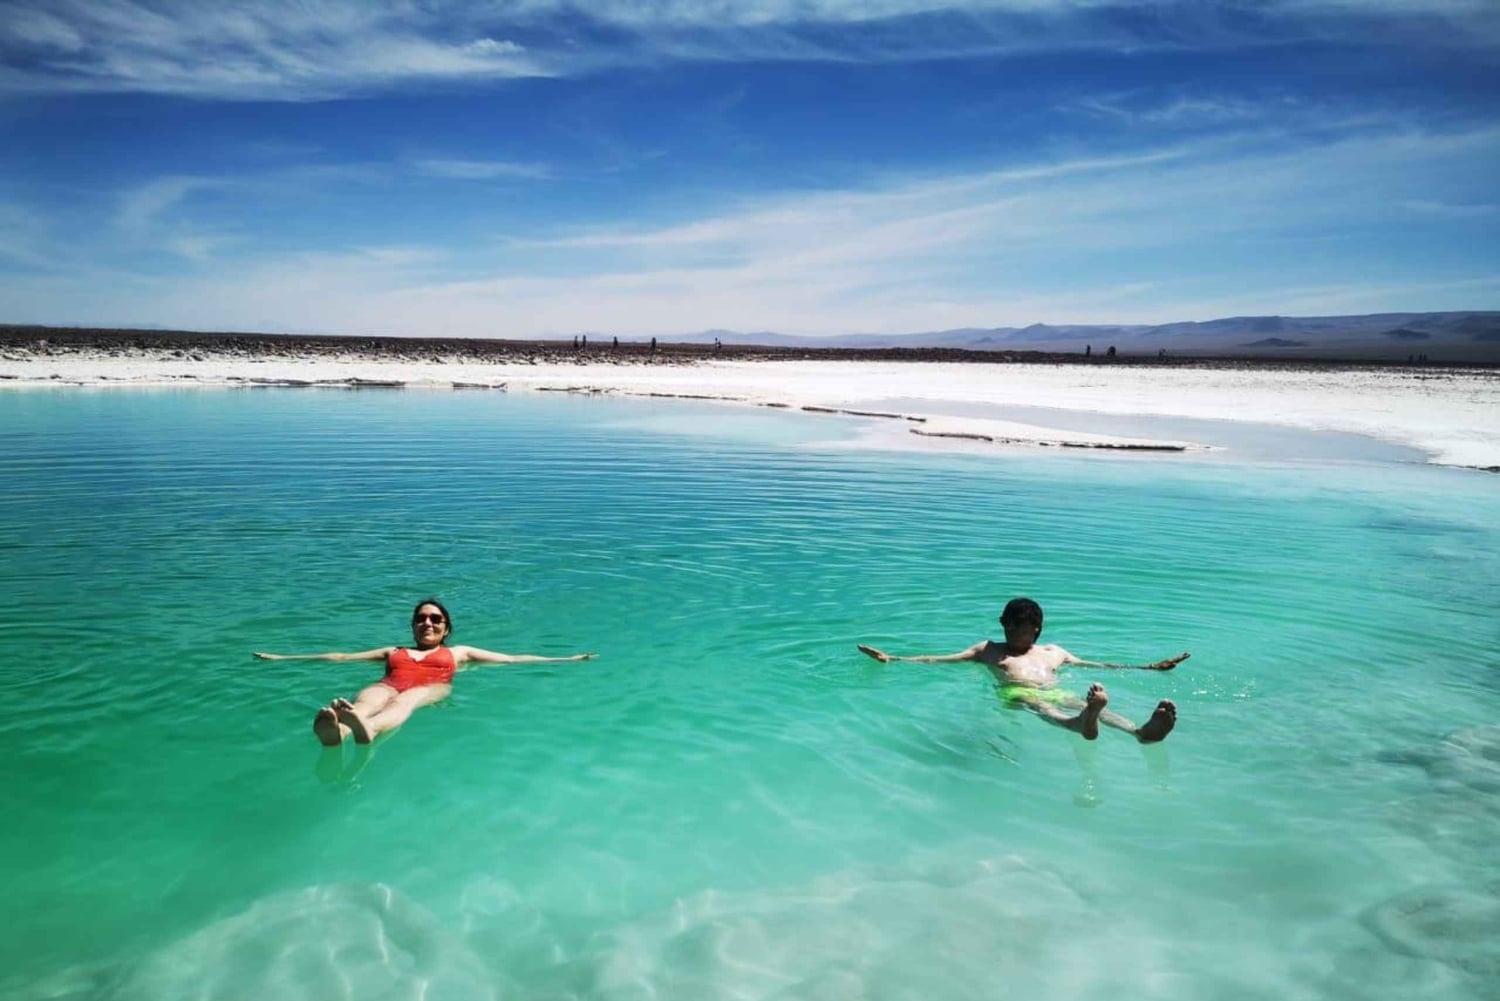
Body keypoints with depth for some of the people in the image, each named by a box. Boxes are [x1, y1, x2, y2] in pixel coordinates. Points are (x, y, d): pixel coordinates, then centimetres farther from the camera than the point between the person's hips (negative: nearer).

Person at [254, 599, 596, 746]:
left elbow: (510, 659, 27)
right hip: (389, 685, 2)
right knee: (365, 700, -36)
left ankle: (366, 730, -75)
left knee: (405, 700, -40)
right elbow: (341, 656, 36)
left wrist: (564, 660, 19)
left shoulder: (458, 652, 33)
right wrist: (281, 657, 33)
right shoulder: (393, 651, 38)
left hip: (431, 689, -2)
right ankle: (335, 731, -73)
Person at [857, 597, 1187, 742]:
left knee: (1090, 704, -31)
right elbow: (941, 659, 22)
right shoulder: (989, 649, 28)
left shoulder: (1053, 652, 34)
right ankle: (1082, 725, -74)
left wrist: (1150, 667, 27)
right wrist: (894, 659, 12)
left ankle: (1141, 732, -60)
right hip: (1016, 693, -3)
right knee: (1041, 707, -40)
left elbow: (1099, 665, 32)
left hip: (1054, 693, 3)